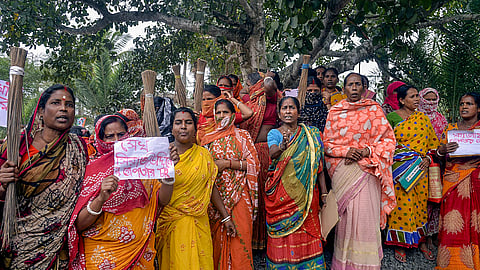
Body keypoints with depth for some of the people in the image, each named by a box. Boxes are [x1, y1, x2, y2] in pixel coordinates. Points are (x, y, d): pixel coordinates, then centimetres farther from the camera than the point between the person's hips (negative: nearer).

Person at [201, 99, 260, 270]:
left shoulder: (242, 136, 3)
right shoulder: (208, 139, 12)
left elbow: (254, 163, -3)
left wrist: (227, 163, -11)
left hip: (237, 194, -2)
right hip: (215, 195, 3)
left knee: (238, 235, -5)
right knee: (216, 236, 4)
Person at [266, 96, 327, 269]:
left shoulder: (311, 134, 9)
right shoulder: (274, 133, 3)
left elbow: (318, 165, 7)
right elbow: (272, 153, -19)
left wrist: (324, 192, 1)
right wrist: (283, 146, -41)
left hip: (305, 192, 2)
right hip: (281, 193, -1)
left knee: (307, 234, 4)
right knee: (282, 236, 2)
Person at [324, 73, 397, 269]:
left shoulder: (374, 109, 8)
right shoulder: (335, 112, 11)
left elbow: (388, 139, 4)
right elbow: (327, 143, 8)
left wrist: (367, 152, -10)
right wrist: (346, 151, -10)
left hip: (366, 169, -1)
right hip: (342, 170, 1)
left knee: (366, 214, -5)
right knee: (344, 215, 1)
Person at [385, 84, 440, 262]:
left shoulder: (422, 117, 11)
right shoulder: (391, 117, -1)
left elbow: (432, 141, 13)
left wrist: (427, 157, -2)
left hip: (421, 168, 4)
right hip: (400, 167, -4)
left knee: (420, 202, 7)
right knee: (402, 202, -3)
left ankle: (420, 241, 20)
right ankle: (400, 244, 8)